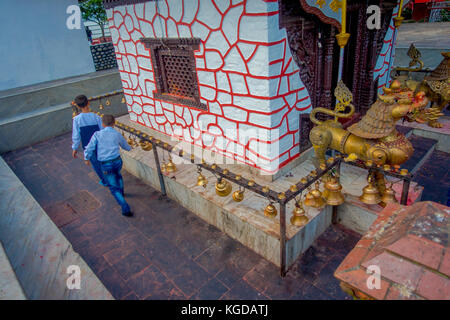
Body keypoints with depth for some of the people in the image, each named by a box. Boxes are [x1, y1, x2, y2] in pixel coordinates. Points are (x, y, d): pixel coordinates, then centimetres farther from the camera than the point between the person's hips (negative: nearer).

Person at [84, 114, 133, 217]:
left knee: (114, 188, 5)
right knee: (117, 175, 37)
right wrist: (129, 147, 44)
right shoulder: (117, 135, 3)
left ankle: (126, 208, -2)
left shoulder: (97, 134, -3)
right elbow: (126, 147, 19)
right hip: (117, 161, 3)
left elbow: (90, 148, -4)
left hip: (106, 165, -2)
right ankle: (121, 192, 53)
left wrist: (87, 158, 16)